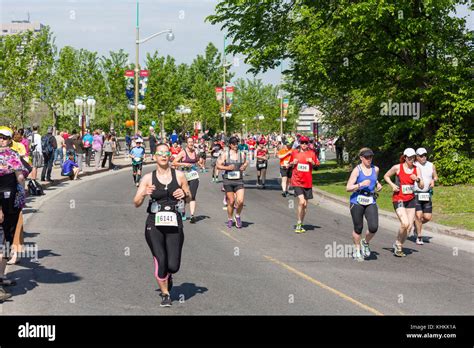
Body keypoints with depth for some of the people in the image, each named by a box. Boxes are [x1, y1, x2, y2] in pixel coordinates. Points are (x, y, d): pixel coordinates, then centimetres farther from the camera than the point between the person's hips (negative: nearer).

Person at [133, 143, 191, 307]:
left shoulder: (179, 176, 4)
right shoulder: (148, 178, 2)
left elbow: (189, 199, 14)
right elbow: (136, 203, 2)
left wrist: (184, 194, -9)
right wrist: (144, 193, -18)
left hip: (174, 225, 1)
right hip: (154, 224, -1)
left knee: (173, 265, -5)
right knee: (160, 261, -7)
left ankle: (167, 275, 35)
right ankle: (165, 294, 18)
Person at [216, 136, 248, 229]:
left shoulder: (242, 154, 6)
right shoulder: (225, 154, -1)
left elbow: (246, 162, 23)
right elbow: (218, 165, -1)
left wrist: (244, 166, 1)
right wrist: (227, 167, -17)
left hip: (239, 180, 1)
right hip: (228, 180, -1)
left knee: (240, 201, -13)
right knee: (231, 202, 5)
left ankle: (238, 216, 15)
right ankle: (230, 219, 26)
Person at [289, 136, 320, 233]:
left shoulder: (311, 153, 5)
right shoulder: (294, 152, 3)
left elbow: (317, 166, 8)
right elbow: (290, 164, 15)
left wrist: (312, 162, -12)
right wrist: (293, 163, -7)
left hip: (307, 182, 3)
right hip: (297, 181, -3)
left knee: (305, 205, 9)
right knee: (301, 201, -19)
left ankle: (300, 225, 24)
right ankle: (298, 224, -8)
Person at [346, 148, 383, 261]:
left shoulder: (375, 169, 9)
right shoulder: (357, 170, -5)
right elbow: (348, 188, -8)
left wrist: (378, 185, 9)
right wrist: (360, 184, -21)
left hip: (371, 202, 3)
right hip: (357, 201, -3)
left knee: (374, 227, -12)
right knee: (358, 228, 5)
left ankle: (365, 243, 18)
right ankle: (357, 250, 27)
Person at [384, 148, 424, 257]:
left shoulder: (416, 169, 3)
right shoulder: (397, 167, -7)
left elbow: (422, 187, 4)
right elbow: (386, 176, 9)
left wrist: (418, 179, -16)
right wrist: (392, 185, -8)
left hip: (411, 200, 5)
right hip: (398, 199, -5)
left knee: (409, 226, 3)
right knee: (405, 224, -20)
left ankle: (399, 247, 22)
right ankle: (398, 244, 5)